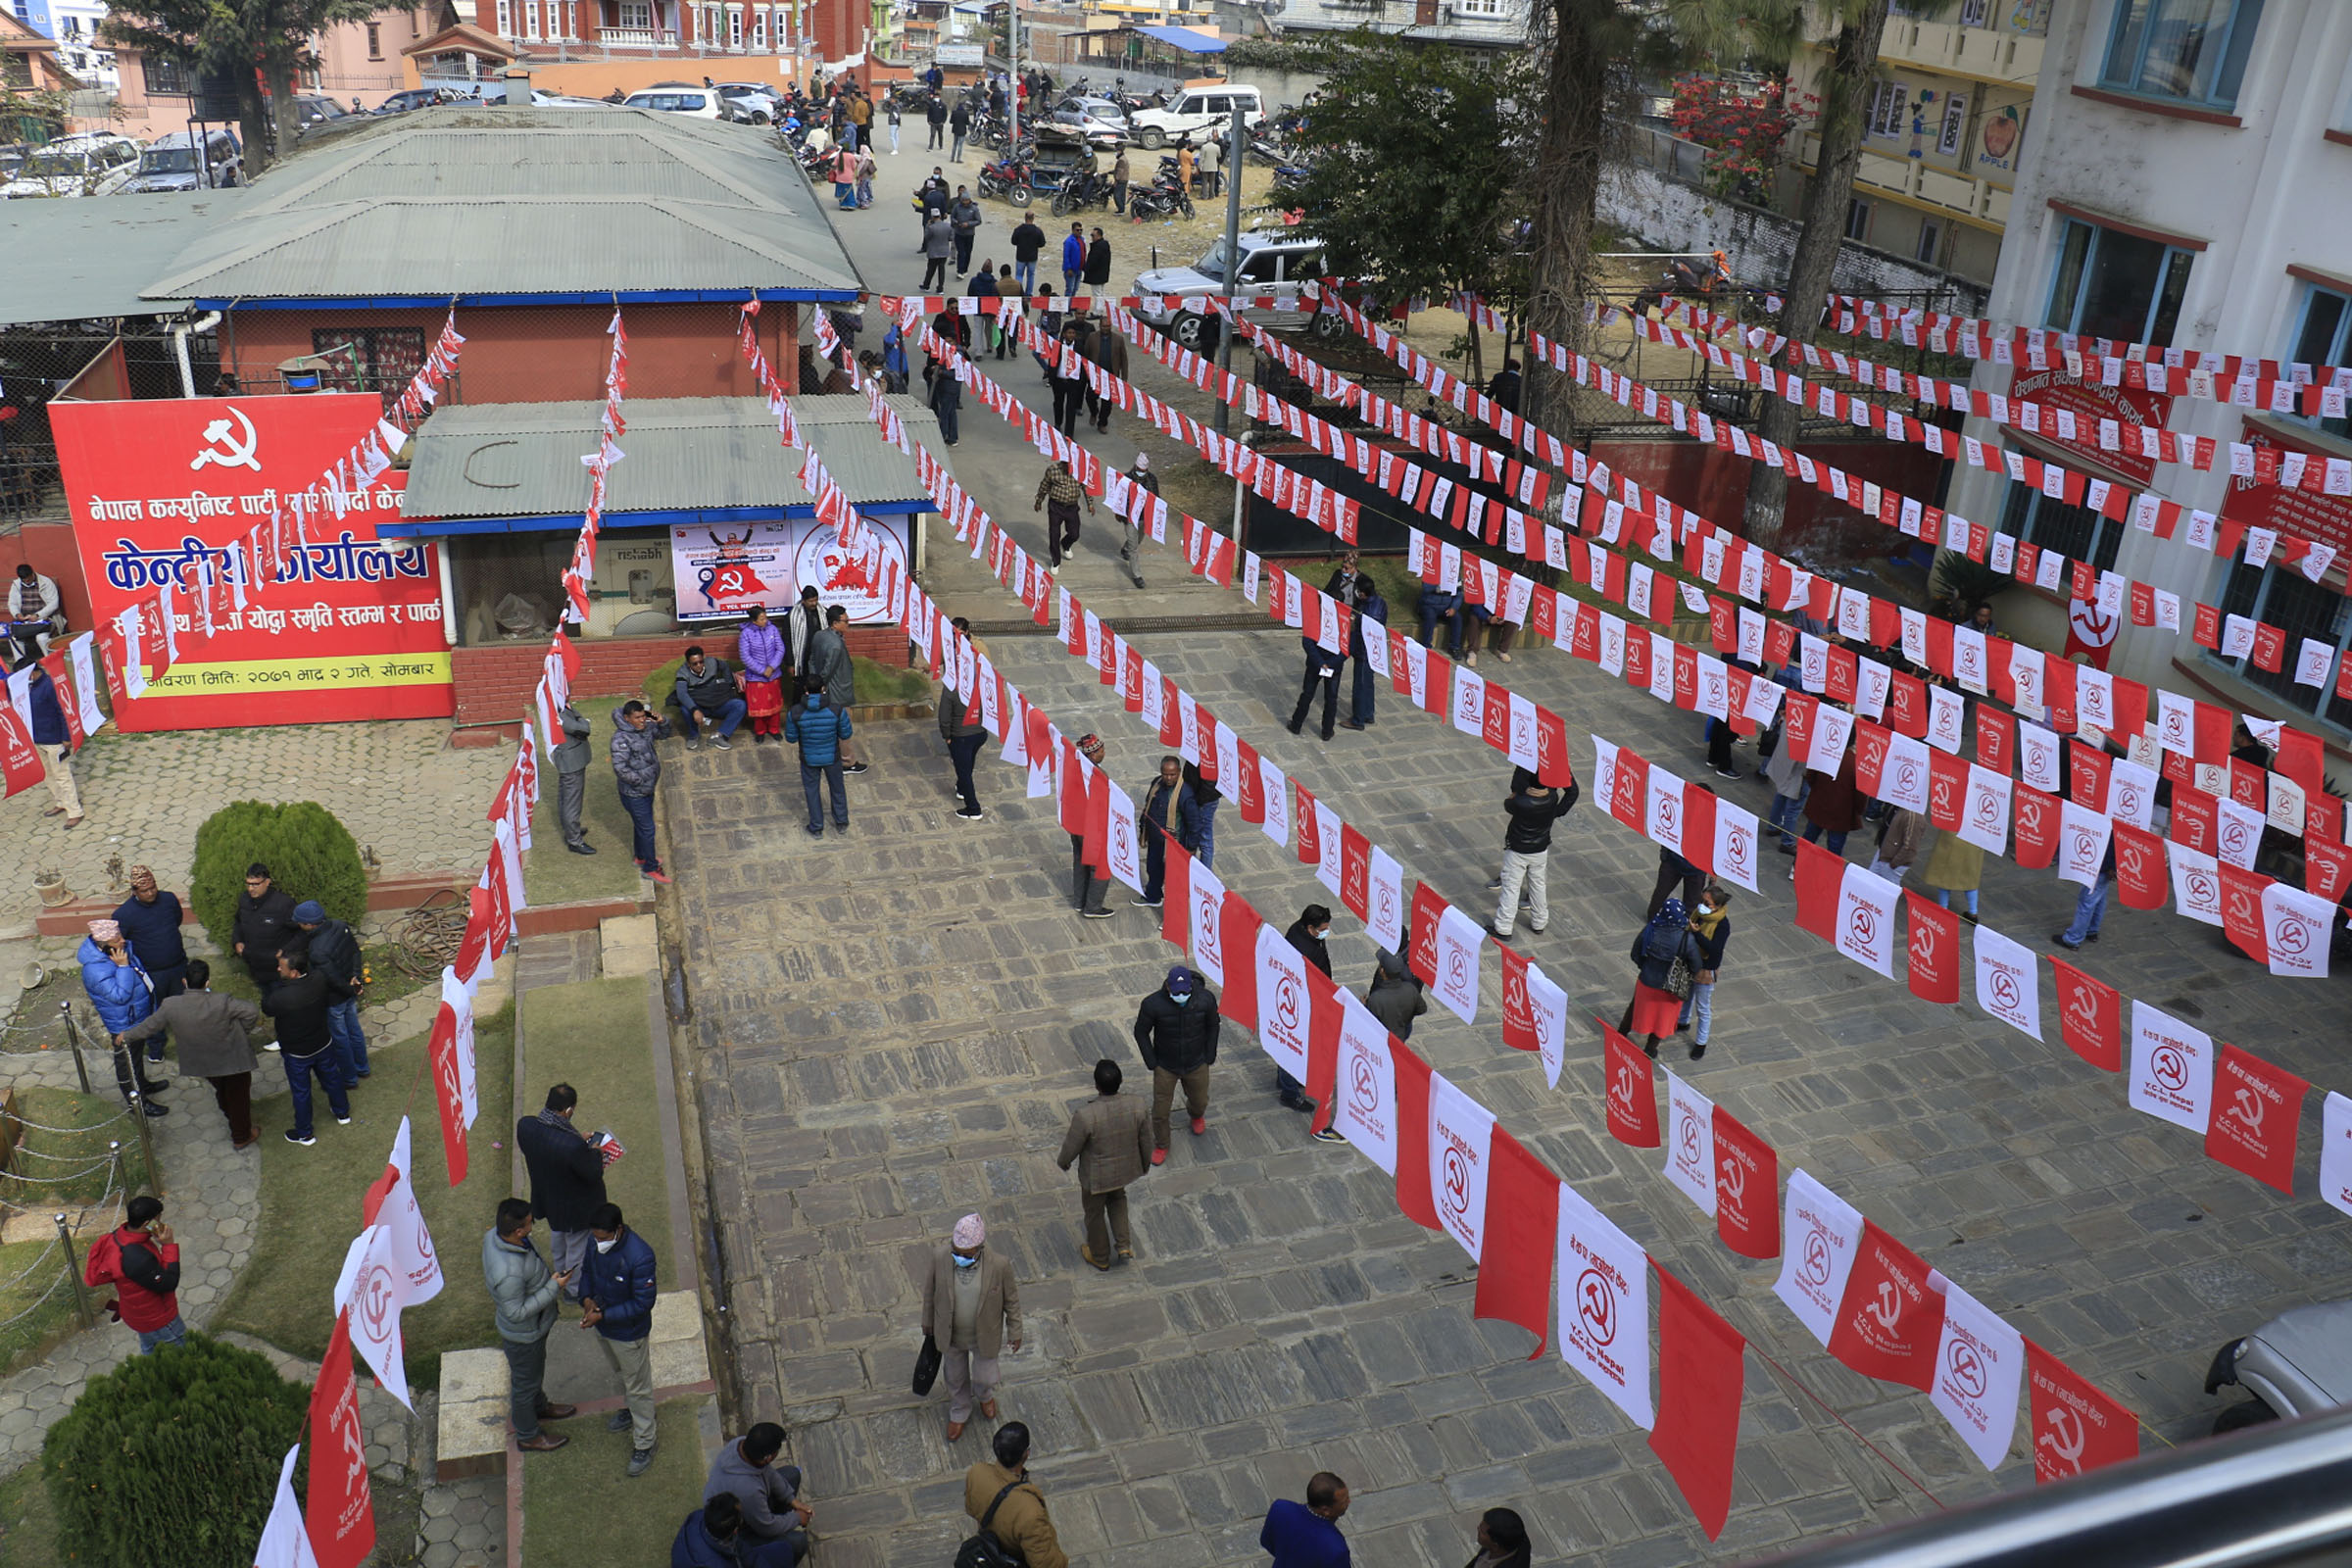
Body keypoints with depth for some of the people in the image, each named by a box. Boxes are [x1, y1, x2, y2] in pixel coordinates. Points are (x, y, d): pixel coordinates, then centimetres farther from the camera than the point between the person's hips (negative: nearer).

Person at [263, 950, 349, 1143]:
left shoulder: (280, 998, -37)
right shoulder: (319, 981, -23)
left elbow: (266, 1007, -13)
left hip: (296, 1054, -4)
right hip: (323, 1044, 4)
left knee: (301, 1092, 18)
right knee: (332, 1078, 28)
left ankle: (304, 1134, 37)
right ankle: (342, 1113, 52)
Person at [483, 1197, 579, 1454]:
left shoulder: (495, 1234, -19)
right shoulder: (508, 1272, -45)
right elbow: (516, 1313, -32)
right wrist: (553, 1288, -30)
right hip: (523, 1334, -8)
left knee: (536, 1368, 33)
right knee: (525, 1382, 18)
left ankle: (539, 1406, 60)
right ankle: (528, 1436, 42)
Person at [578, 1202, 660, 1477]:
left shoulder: (640, 1257, -36)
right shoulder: (595, 1242, -16)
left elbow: (643, 1302, -27)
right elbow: (587, 1269, 5)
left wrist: (603, 1315, -29)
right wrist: (587, 1298, -13)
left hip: (629, 1333, -7)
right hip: (603, 1327, 7)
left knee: (638, 1387, 12)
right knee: (621, 1374, 31)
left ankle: (644, 1445, 29)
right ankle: (633, 1411, 57)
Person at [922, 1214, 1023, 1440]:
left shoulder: (999, 1265, -32)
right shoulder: (940, 1256, -28)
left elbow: (1011, 1298, -13)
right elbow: (930, 1290, -7)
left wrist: (1015, 1331, -1)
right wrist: (928, 1322, 6)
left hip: (984, 1334, -1)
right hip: (950, 1333, 1)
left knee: (984, 1377, 20)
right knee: (955, 1377, 25)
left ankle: (985, 1396, 58)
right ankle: (959, 1412, 57)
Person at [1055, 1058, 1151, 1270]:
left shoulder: (1085, 1115, -35)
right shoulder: (1136, 1109, -22)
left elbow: (1071, 1148, -20)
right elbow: (1145, 1142, -6)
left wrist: (1063, 1161, 4)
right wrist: (1145, 1164, 15)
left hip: (1096, 1177, -3)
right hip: (1125, 1171, 3)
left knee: (1094, 1213, 24)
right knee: (1117, 1198, 35)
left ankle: (1100, 1256, 46)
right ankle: (1124, 1244, 31)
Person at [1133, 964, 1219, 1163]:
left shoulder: (1205, 999, -20)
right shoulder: (1153, 1004, -26)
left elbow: (1213, 1026, -1)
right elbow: (1141, 1032, -9)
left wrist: (1210, 1057, 0)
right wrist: (1151, 1063, -9)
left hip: (1196, 1065, 2)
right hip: (1165, 1067, -2)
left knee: (1199, 1100, 23)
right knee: (1160, 1110, 7)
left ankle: (1196, 1115, 61)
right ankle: (1160, 1145, 35)